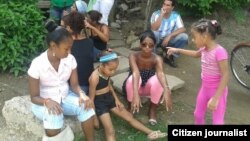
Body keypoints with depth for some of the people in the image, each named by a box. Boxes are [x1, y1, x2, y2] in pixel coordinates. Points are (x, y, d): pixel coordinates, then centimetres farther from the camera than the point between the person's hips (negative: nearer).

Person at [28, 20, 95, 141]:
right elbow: (34, 97, -15)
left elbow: (74, 85, -2)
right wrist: (48, 101, -36)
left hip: (65, 97, 4)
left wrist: (82, 94, -25)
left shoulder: (70, 59, -10)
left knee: (86, 107, -24)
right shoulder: (37, 64, -21)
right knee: (53, 115, -37)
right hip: (44, 102, -4)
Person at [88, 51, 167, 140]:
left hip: (109, 98, 8)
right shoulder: (95, 77, -27)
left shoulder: (106, 72, -5)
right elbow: (91, 97, -19)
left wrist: (117, 100, 15)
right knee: (110, 131, -18)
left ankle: (150, 133, 19)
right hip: (99, 103, -8)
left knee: (129, 117, 11)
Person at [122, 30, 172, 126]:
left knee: (157, 80, -33)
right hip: (135, 86, -1)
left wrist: (167, 91, -62)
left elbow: (161, 73, -42)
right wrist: (136, 94, -60)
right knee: (132, 79, -37)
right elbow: (136, 73, -43)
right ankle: (130, 107, -8)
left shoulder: (157, 59, -23)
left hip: (148, 87, 1)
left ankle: (152, 109, -9)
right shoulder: (133, 56, -26)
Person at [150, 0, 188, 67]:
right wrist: (161, 15, -31)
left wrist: (169, 36, -31)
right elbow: (153, 29, -29)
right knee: (153, 33, -36)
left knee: (184, 37, -23)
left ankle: (169, 56, -7)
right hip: (157, 40, -2)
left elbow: (183, 29, -20)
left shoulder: (176, 15, -9)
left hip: (169, 40, 2)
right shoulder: (156, 14, -14)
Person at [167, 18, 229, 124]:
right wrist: (178, 50, 22)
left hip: (217, 91, -8)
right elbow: (196, 54, 23)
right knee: (198, 114, 22)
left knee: (217, 121, 0)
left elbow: (225, 76, -28)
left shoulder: (219, 52, -28)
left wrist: (215, 98, -30)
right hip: (205, 88, 8)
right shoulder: (204, 49, -3)